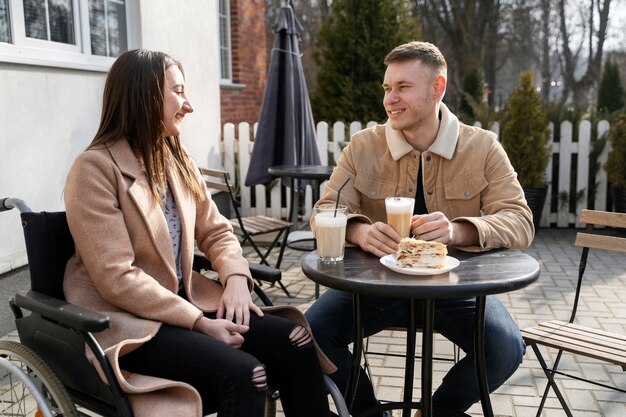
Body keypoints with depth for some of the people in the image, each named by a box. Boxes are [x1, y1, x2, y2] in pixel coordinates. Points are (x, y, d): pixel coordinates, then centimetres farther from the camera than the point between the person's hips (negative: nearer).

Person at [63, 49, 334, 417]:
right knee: (243, 374, -28)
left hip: (183, 301, 7)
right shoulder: (95, 169, -14)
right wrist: (200, 323, -21)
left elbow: (215, 232, 13)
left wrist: (236, 278, -8)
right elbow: (116, 279, -20)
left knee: (293, 341, -14)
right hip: (127, 321, -6)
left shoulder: (177, 158, 9)